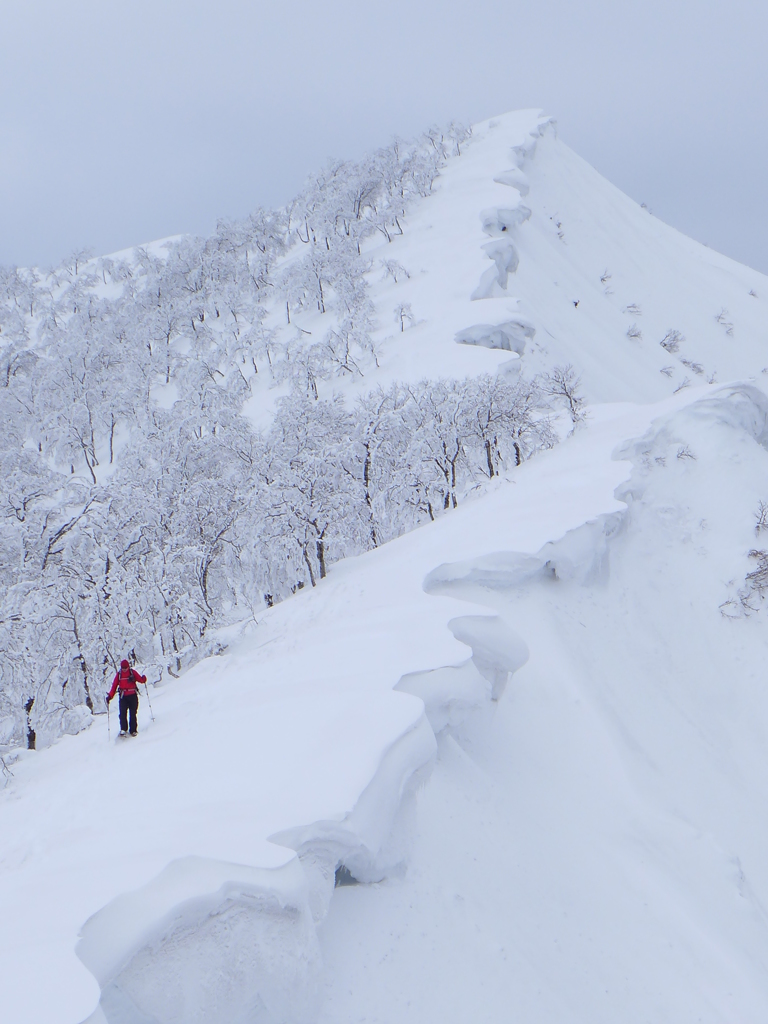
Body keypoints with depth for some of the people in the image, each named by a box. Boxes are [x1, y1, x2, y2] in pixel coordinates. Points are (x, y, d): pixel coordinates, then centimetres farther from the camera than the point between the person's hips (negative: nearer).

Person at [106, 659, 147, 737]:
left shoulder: (132, 672, 4)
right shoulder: (119, 674, 6)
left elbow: (140, 679, 0)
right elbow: (114, 685, 5)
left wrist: (143, 679, -24)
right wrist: (110, 696, -2)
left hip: (133, 696, 0)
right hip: (123, 697, 0)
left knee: (133, 714, 1)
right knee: (123, 714, -12)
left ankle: (133, 730, 6)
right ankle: (123, 730, -12)